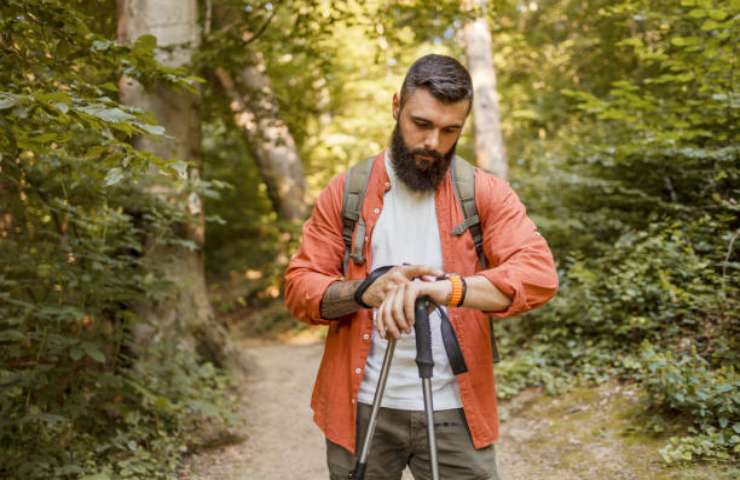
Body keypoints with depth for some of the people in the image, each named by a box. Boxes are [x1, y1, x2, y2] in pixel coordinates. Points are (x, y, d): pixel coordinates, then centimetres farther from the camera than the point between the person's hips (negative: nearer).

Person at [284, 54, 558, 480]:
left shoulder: (486, 193, -1)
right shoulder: (346, 192, 2)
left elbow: (539, 274, -15)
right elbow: (300, 288, 0)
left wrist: (448, 288, -33)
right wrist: (365, 290, -21)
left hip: (454, 411, -1)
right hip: (363, 409, 1)